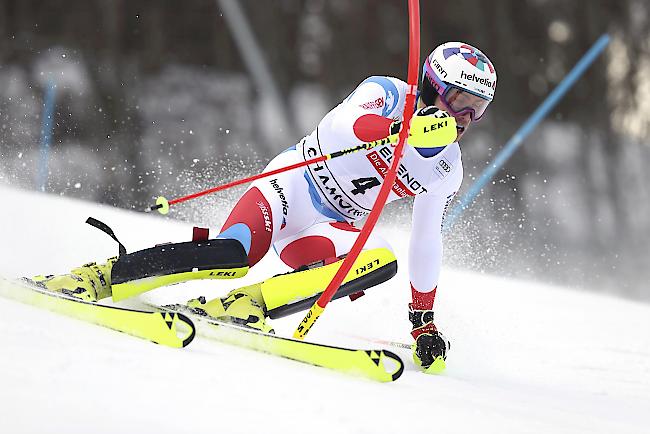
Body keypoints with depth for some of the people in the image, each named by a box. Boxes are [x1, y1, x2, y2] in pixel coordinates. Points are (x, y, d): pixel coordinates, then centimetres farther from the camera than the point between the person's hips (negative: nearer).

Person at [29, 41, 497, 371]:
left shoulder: (446, 171, 9)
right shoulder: (388, 93, -5)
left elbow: (428, 245, 17)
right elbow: (348, 122, -27)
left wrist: (424, 320, 13)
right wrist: (401, 129, -46)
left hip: (325, 227, 5)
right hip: (290, 187, -5)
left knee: (384, 261, -28)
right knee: (233, 256, -33)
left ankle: (244, 306, -33)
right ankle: (99, 278, -20)